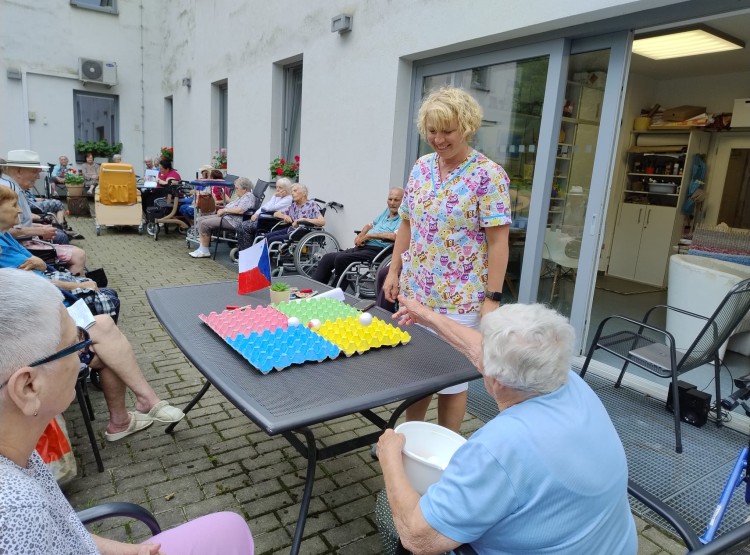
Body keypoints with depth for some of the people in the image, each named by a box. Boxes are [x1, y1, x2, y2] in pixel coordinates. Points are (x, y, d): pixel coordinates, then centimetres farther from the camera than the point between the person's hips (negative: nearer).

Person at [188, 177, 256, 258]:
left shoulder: (249, 196, -13)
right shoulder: (242, 196, 20)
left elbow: (240, 210, -27)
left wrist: (225, 210, -17)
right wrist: (223, 210, 8)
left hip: (232, 221, -12)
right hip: (226, 216, 12)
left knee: (204, 223, -18)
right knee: (201, 220, 7)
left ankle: (204, 251, -8)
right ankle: (202, 248, 1)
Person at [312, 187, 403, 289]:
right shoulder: (387, 211, 20)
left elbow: (395, 236, -23)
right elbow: (370, 225, 30)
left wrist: (368, 236, -12)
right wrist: (360, 236, 7)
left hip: (376, 250, -8)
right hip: (362, 247, 8)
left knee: (341, 258, -27)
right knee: (327, 258, -5)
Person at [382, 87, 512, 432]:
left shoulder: (489, 175, -11)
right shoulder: (421, 168, 7)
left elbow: (498, 241, -12)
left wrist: (492, 297, -15)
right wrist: (394, 272, 9)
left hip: (460, 299, -5)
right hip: (414, 291, 6)